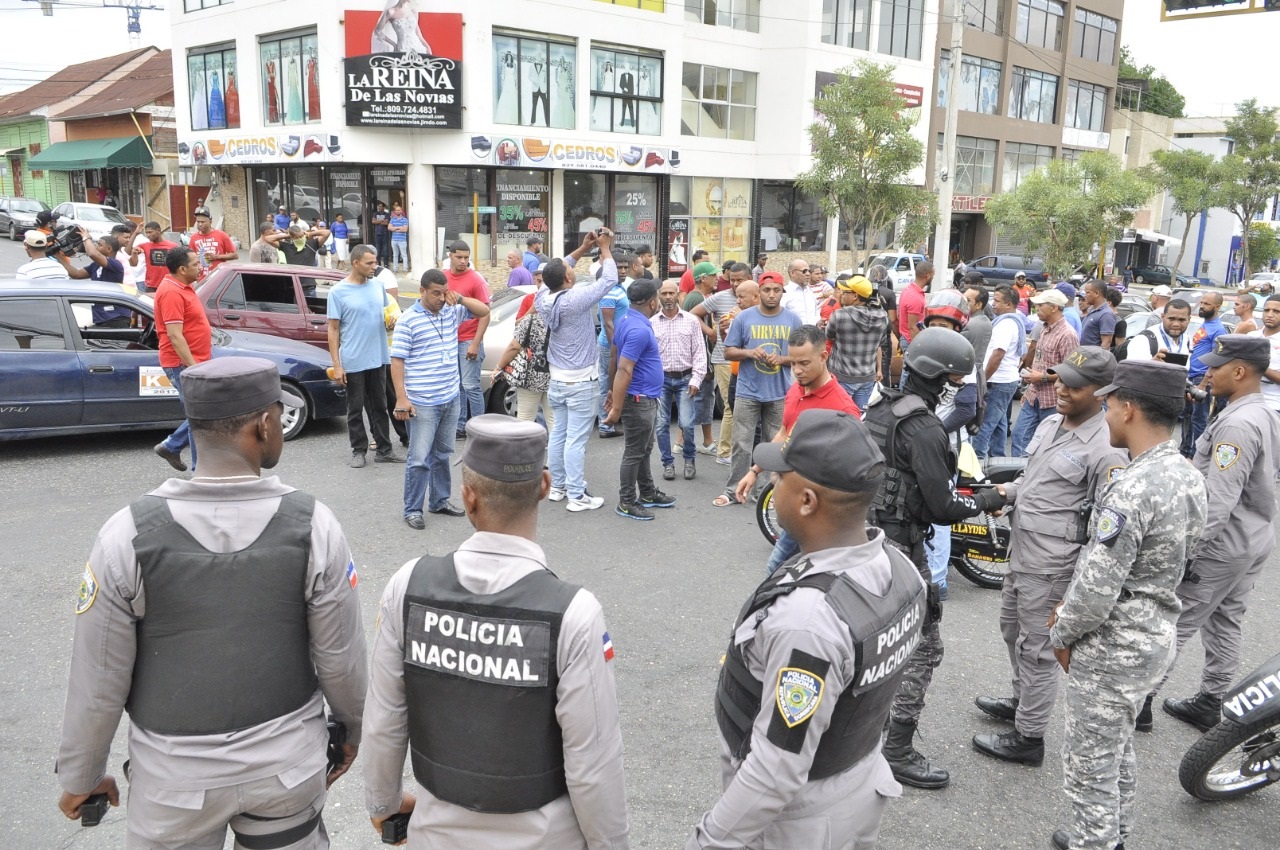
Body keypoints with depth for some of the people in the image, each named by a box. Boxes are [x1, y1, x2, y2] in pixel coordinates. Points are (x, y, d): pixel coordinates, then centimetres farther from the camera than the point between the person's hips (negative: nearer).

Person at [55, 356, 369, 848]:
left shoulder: (128, 536, -18)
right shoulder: (313, 526, -17)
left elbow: (99, 678, -9)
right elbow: (341, 658, -8)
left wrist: (80, 776, 8)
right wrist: (352, 729, 11)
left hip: (176, 774, 0)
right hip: (288, 764, 0)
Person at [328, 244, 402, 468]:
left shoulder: (378, 286, 6)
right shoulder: (338, 292, -8)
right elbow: (333, 329, -7)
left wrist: (391, 322, -6)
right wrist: (336, 365, -11)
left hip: (378, 358, 5)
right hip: (353, 362, -5)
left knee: (379, 407, 12)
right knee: (356, 409, 6)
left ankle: (383, 450, 20)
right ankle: (359, 451, 17)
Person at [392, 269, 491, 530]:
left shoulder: (452, 311, 6)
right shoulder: (408, 320, -11)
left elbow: (484, 311, 11)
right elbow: (397, 361, -12)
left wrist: (461, 299, -6)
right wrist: (401, 398, -17)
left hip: (451, 398, 7)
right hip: (423, 403, -6)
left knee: (442, 454, 17)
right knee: (420, 458, -3)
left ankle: (440, 501, 29)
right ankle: (412, 510, 7)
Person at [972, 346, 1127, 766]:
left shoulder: (1104, 450, -21)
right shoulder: (1050, 423, 5)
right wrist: (1008, 491, 1)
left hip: (1051, 566, -9)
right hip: (1020, 551, 9)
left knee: (1037, 650, 3)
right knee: (1013, 630, 25)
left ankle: (1028, 738, 18)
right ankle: (1021, 702, 46)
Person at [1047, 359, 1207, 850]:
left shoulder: (1132, 489, -28)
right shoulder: (1188, 477, 2)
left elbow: (1097, 587, -26)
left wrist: (1062, 634, -8)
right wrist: (1069, 605, 11)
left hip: (1111, 648, -9)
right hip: (1156, 634, 10)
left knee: (1090, 763, 7)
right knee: (1117, 749, 25)